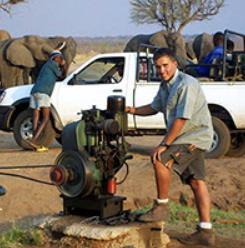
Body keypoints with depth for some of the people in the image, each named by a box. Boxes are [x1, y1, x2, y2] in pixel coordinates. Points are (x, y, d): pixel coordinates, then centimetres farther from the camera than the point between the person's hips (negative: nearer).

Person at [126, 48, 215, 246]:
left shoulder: (186, 84, -18)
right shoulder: (166, 86, 13)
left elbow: (181, 119, -22)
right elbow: (155, 107, 26)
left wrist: (165, 144, -21)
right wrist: (134, 110, 9)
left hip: (195, 136, -9)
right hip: (190, 138, 9)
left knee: (161, 160, -23)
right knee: (196, 182, 6)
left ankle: (161, 207, -8)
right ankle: (205, 232, 8)